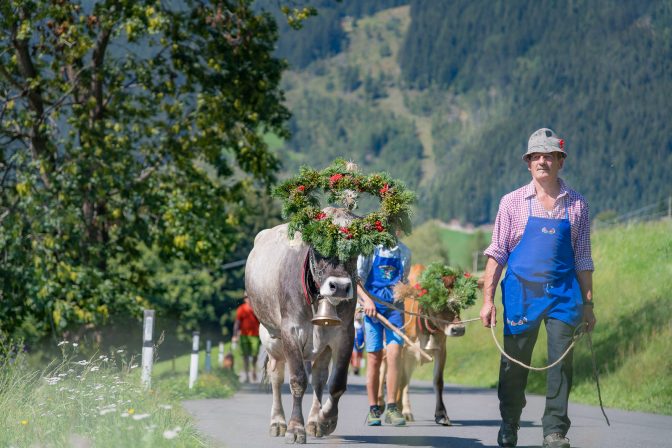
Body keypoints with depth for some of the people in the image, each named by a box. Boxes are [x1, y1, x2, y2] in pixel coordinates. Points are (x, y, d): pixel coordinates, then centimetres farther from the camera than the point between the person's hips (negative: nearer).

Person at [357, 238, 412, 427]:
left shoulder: (404, 252, 10)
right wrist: (367, 299, -17)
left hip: (394, 307, 2)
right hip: (372, 306, -2)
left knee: (394, 353, -12)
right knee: (374, 358, 0)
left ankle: (391, 408, -8)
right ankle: (373, 410, 9)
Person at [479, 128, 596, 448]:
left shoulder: (576, 205, 7)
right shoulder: (513, 203, 4)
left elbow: (582, 259, 11)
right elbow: (497, 253, 3)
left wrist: (587, 303, 8)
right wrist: (488, 299, -4)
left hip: (563, 294, 1)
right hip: (521, 292, -1)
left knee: (561, 360, -8)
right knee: (514, 363, 4)